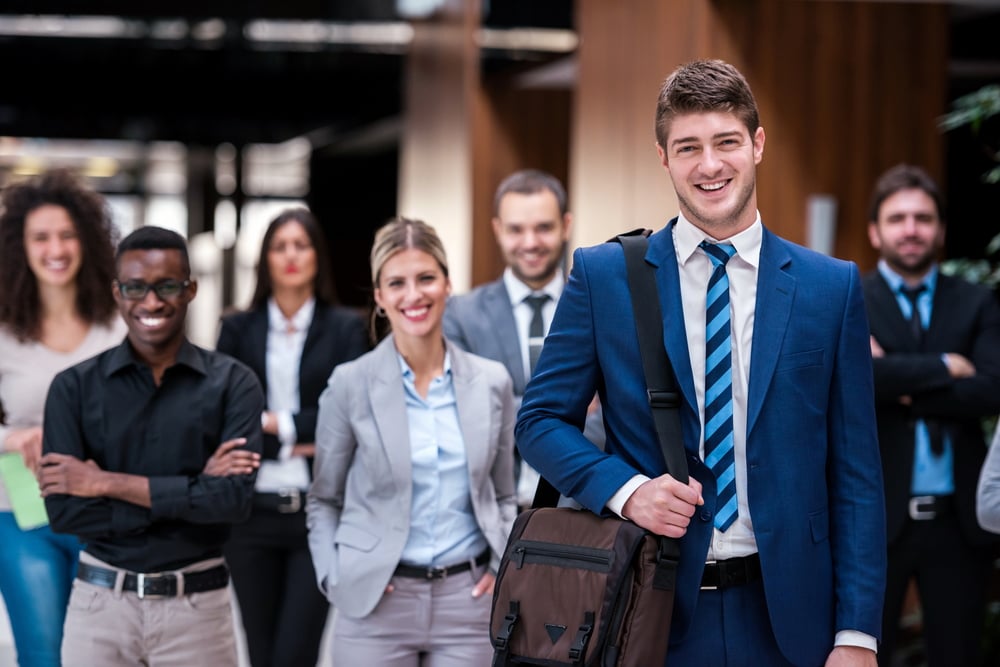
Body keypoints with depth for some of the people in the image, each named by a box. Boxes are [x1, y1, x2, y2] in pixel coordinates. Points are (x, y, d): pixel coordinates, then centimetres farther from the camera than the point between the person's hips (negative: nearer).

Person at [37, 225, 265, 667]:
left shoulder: (232, 383, -2)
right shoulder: (74, 388, 0)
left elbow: (235, 497, -14)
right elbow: (63, 511, -9)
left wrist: (107, 483, -13)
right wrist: (192, 490, -14)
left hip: (196, 607, -1)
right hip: (100, 603, 1)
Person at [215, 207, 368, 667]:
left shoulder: (345, 329, 4)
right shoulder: (238, 330, 8)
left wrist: (275, 422, -8)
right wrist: (289, 446, -10)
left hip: (320, 510, -2)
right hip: (253, 511, 2)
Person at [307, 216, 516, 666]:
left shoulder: (492, 382, 5)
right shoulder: (350, 384, -2)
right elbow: (324, 500, 8)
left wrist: (504, 564, 1)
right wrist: (335, 576, -5)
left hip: (466, 598, 2)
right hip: (377, 601, -2)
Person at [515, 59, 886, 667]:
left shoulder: (833, 287, 2)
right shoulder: (602, 276, 1)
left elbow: (855, 473, 2)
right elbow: (541, 419, 4)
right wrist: (624, 489, -15)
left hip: (786, 616, 1)